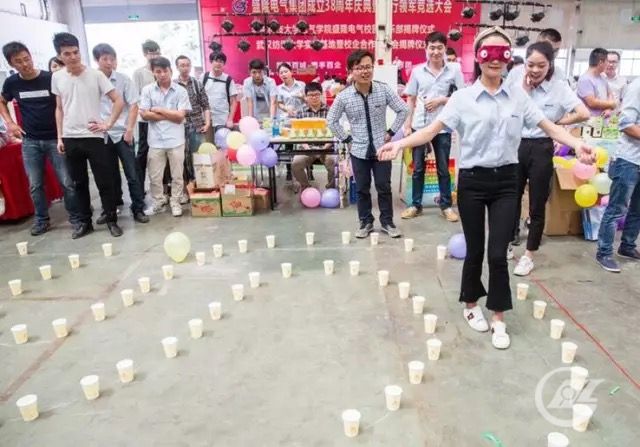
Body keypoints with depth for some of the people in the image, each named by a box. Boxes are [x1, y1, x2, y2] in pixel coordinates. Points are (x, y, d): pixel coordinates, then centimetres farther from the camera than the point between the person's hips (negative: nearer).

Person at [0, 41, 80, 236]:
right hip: (30, 141, 3)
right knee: (35, 185, 8)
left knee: (67, 182, -3)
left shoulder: (51, 78, -9)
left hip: (55, 138, -3)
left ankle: (75, 218, 12)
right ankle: (41, 219, 24)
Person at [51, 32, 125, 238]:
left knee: (104, 182, 1)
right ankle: (85, 221, 22)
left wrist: (108, 124, -9)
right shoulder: (57, 77, 5)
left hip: (94, 137, -3)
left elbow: (118, 101, -4)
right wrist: (60, 137, 8)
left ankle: (112, 220, 14)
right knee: (79, 183, 11)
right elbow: (59, 109, 13)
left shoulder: (96, 75, -6)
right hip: (70, 139, 4)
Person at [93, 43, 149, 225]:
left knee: (132, 173, 0)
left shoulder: (123, 79, -1)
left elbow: (133, 105, -2)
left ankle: (138, 209, 10)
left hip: (122, 133, -1)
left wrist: (130, 130, -8)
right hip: (101, 135, 2)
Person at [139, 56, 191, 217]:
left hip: (176, 140, -1)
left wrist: (158, 110, -5)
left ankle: (175, 203, 21)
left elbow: (180, 116, -8)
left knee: (177, 175, 8)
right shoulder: (147, 90, 3)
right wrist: (170, 115, -8)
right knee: (154, 176, 8)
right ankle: (158, 203, 23)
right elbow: (144, 114, -5)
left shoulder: (180, 91, -1)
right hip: (156, 140, 1)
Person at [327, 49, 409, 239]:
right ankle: (365, 223, 24)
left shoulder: (384, 90, -8)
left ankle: (387, 222, 22)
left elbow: (403, 110, 2)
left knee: (384, 187, 7)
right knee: (361, 189, 9)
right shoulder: (344, 96, -9)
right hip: (359, 150, 0)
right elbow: (331, 120, 4)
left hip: (381, 147, 0)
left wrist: (391, 132, -1)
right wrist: (346, 139, 0)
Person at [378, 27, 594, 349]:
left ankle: (499, 320, 15)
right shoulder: (462, 98, -4)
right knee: (475, 250, 8)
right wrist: (400, 143, -30)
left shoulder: (518, 97, 5)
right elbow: (433, 129, -14)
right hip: (472, 181, -2)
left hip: (505, 181, 2)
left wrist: (577, 144, -17)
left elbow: (548, 126, 2)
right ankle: (471, 306, 32)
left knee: (498, 253, 0)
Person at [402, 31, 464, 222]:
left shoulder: (454, 70, -1)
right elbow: (411, 100, 6)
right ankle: (416, 205, 20)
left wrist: (441, 100, -12)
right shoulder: (417, 71, 3)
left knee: (443, 168, 8)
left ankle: (446, 205, 20)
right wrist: (407, 125, 1)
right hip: (419, 125, 1)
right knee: (418, 168, 8)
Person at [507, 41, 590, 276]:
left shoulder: (559, 88, -6)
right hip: (516, 147, 3)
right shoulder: (517, 85, 3)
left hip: (541, 149, -3)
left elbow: (583, 114, -18)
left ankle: (529, 256, 18)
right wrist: (524, 90, -10)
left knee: (537, 205, 5)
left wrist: (556, 122, -7)